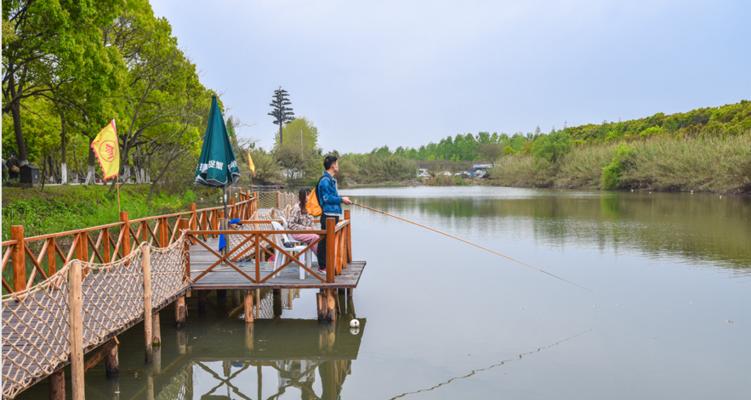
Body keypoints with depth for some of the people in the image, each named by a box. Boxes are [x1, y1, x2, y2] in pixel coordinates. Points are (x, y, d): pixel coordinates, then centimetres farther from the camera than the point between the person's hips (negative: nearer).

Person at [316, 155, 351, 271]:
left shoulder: (331, 180, 18)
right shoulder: (325, 180, -14)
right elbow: (326, 198, -19)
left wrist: (341, 199, 12)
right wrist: (341, 199, -11)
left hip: (333, 214, 10)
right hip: (328, 215, -10)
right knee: (325, 240, -5)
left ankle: (327, 264, 24)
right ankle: (322, 266, 1)